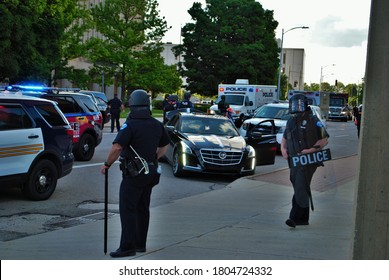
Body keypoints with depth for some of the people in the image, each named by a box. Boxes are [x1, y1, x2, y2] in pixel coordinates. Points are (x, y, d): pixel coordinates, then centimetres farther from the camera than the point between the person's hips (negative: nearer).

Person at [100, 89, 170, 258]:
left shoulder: (130, 125, -16)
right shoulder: (157, 125, 6)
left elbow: (116, 147, -24)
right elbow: (165, 145, 19)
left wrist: (107, 164, -11)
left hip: (133, 174, -7)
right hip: (150, 173, 7)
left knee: (127, 209, -3)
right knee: (142, 208, 14)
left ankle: (127, 246, -4)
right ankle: (140, 244, 22)